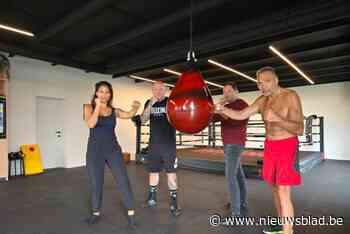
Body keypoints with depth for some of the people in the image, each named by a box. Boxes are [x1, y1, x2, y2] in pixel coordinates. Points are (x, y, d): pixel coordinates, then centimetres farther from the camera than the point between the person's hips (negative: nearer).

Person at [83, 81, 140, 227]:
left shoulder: (114, 111, 6)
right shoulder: (89, 107, -1)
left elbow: (129, 115, -2)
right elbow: (90, 124, -17)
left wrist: (135, 108, -20)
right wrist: (98, 106, -18)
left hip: (113, 149, 1)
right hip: (95, 150, -1)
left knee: (123, 181, 0)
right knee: (96, 183, 11)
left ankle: (130, 213, 13)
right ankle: (96, 213, 32)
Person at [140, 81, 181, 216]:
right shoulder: (149, 103, 8)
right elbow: (143, 120, -4)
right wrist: (151, 104, -16)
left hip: (169, 144, -3)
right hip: (153, 144, 4)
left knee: (171, 173, -3)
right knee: (153, 171, 14)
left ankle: (174, 204, 8)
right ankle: (152, 199, 31)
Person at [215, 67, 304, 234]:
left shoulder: (290, 96, -15)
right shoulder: (262, 101, 3)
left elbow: (299, 129, -19)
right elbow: (241, 115, -2)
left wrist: (278, 119, -36)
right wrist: (222, 109, -17)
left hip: (287, 146, -6)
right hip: (270, 146, 6)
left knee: (283, 192, -9)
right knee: (275, 187, 15)